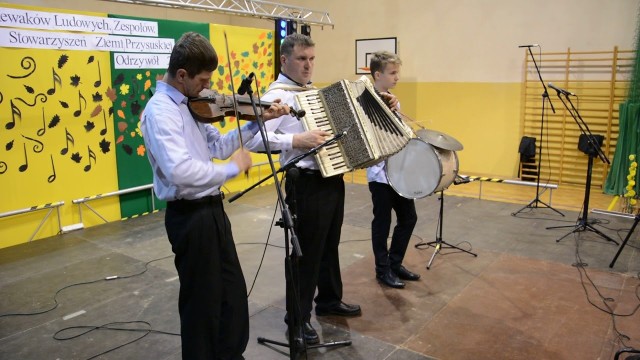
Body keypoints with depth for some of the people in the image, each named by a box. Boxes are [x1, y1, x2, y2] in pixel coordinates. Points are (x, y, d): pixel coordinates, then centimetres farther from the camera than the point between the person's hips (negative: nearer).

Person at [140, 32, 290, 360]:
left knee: (233, 291, 20)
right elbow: (180, 172, -34)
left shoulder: (190, 104, 9)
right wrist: (232, 168, -21)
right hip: (190, 216, -9)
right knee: (202, 299, 8)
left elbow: (217, 146, 14)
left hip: (211, 208, 9)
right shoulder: (160, 110, -19)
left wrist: (257, 121, 6)